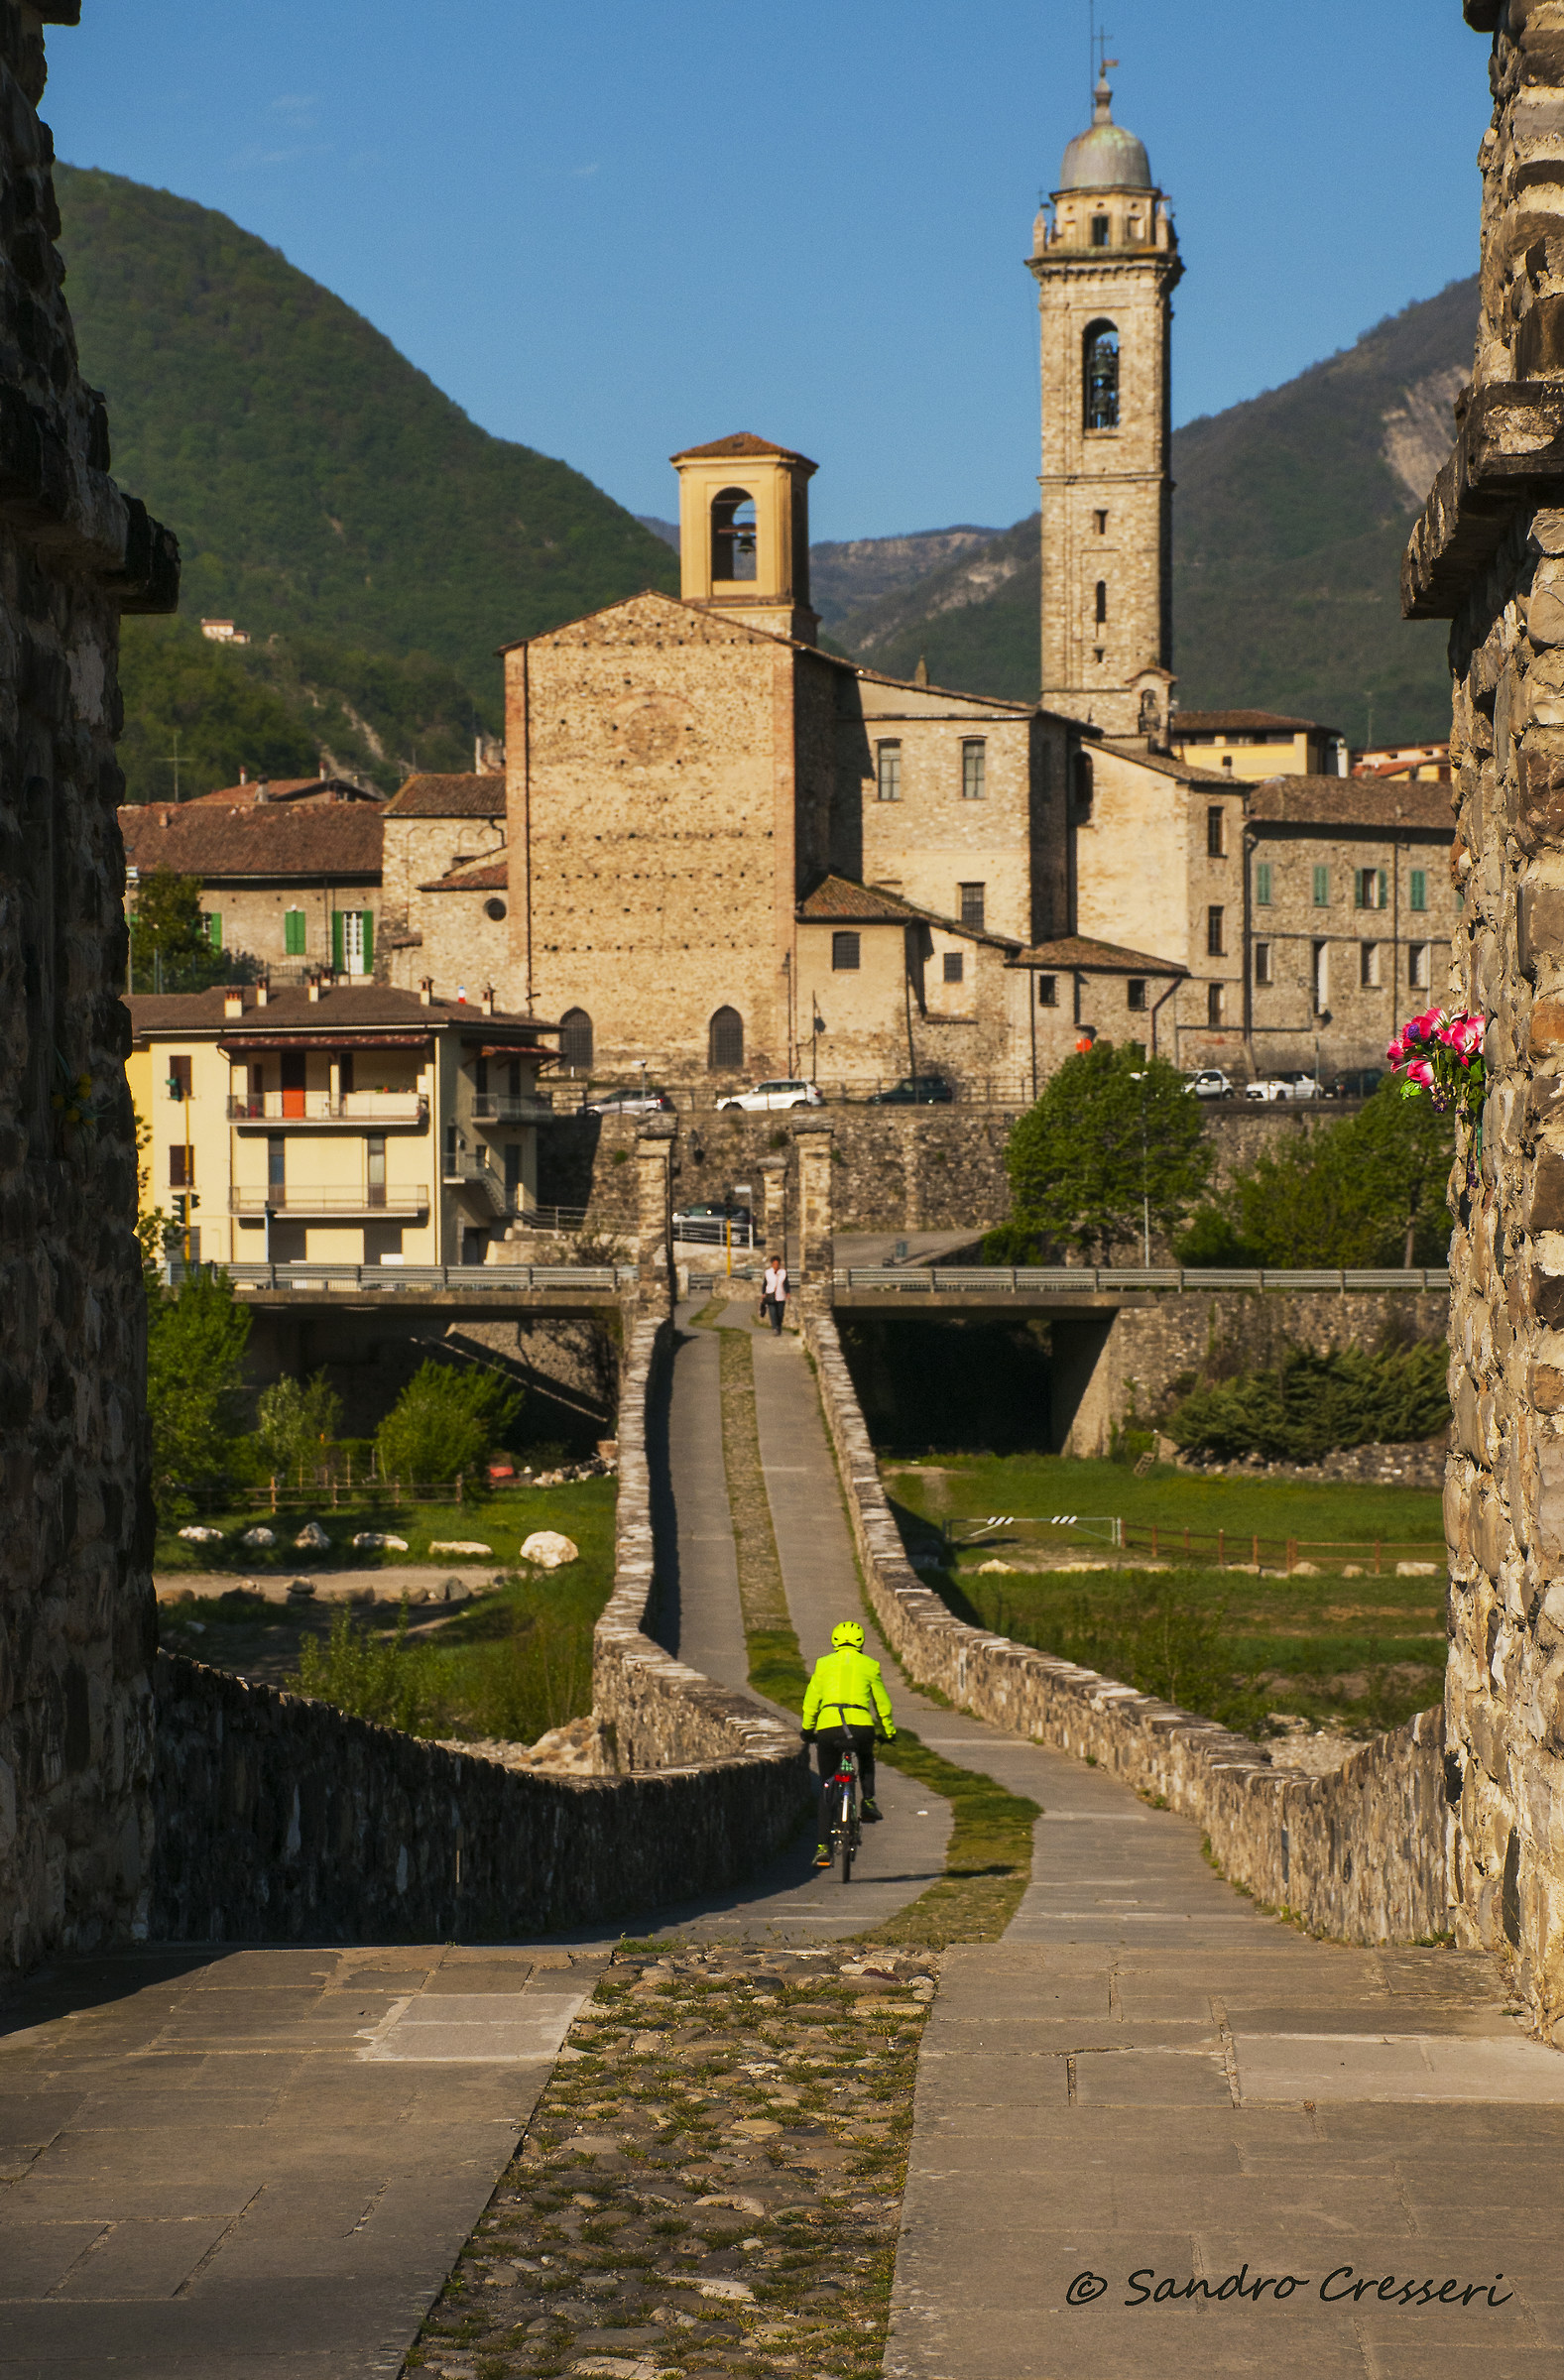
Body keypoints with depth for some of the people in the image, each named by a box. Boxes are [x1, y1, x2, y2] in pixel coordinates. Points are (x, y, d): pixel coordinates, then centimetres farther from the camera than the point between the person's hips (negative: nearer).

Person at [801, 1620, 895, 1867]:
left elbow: (810, 1703, 16)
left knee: (826, 1790, 10)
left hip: (828, 1728, 0)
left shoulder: (823, 1664, 14)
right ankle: (868, 1801, 16)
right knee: (866, 1760, 37)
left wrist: (807, 1730, 31)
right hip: (861, 1725, 0)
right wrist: (889, 1733, 31)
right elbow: (883, 1704, 17)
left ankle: (823, 1847, 3)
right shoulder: (869, 1665, 13)